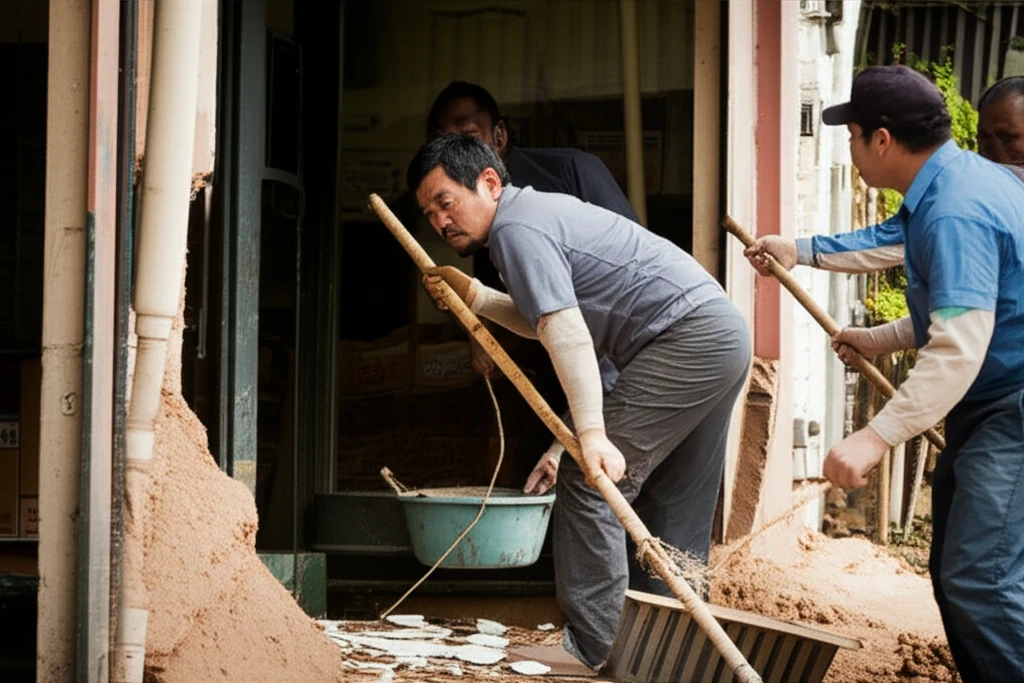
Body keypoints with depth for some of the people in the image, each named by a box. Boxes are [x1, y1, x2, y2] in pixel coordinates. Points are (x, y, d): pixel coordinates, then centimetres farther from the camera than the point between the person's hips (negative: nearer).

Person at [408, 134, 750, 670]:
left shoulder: (517, 228, -12)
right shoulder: (540, 209, 20)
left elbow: (565, 332, -24)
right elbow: (545, 322, 23)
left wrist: (592, 432, -32)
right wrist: (475, 296, 12)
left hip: (686, 339, -11)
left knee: (588, 482, -10)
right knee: (676, 507, 13)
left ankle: (592, 648, -9)